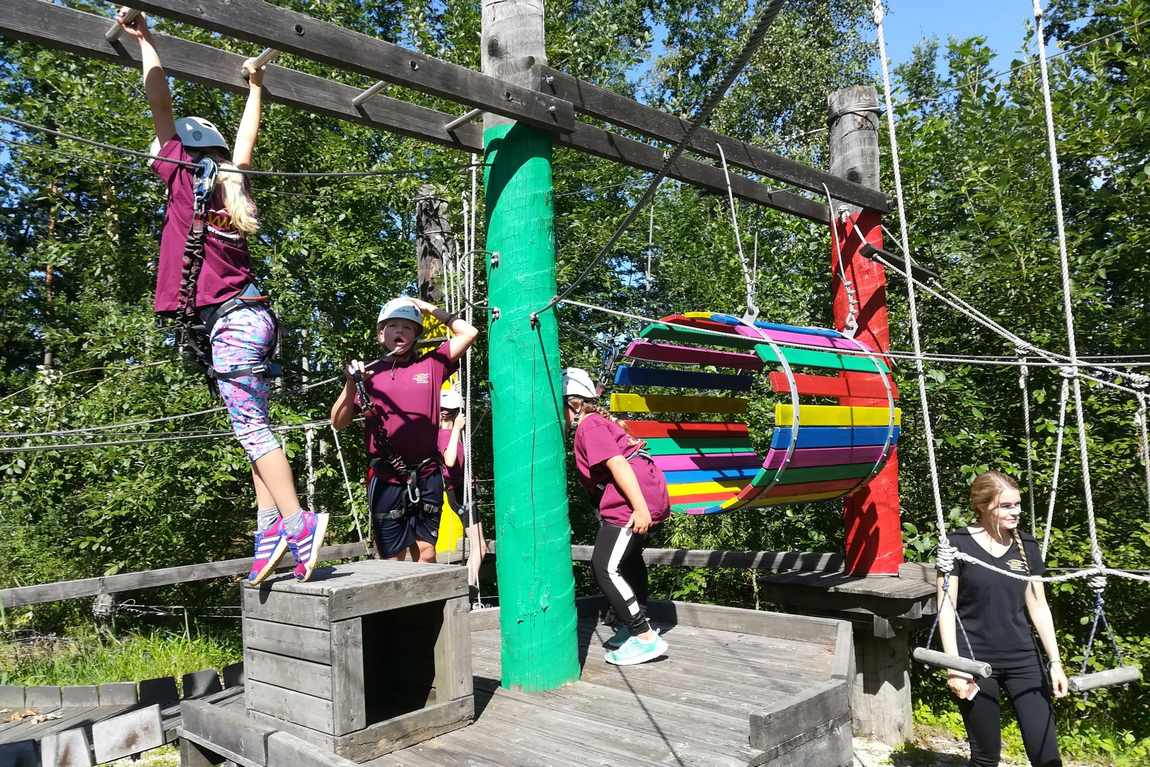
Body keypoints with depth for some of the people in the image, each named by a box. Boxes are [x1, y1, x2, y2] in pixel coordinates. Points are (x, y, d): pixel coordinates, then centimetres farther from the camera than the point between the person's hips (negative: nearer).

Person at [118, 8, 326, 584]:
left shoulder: (188, 180, -1)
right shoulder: (228, 182, 16)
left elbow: (162, 107, 1)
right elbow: (246, 138, 30)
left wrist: (144, 42, 9)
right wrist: (255, 88, 39)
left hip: (231, 321, -8)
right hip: (250, 317, 8)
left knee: (251, 428, -9)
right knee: (253, 429, 7)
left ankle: (298, 523, -12)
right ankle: (272, 531, 6)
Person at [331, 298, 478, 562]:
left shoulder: (431, 365, 8)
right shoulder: (370, 373, 6)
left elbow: (469, 333, 5)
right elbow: (338, 422, 3)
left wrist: (432, 310, 8)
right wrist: (351, 382, -11)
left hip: (427, 477, 1)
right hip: (387, 481, -1)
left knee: (426, 554, 6)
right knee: (392, 559, 4)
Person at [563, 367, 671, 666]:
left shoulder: (588, 426, -8)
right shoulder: (600, 421, 22)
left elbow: (618, 464, -19)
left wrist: (640, 508, -26)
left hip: (634, 502, -11)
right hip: (650, 494, 11)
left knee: (605, 568, -9)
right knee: (629, 558, 27)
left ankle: (646, 639, -6)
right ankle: (636, 625, 39)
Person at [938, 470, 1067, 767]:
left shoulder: (1026, 545, 5)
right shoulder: (958, 544, -9)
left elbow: (1038, 606, 10)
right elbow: (946, 608, -9)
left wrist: (1055, 661, 5)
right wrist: (954, 665, -13)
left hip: (1023, 659, 4)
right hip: (975, 661, -4)